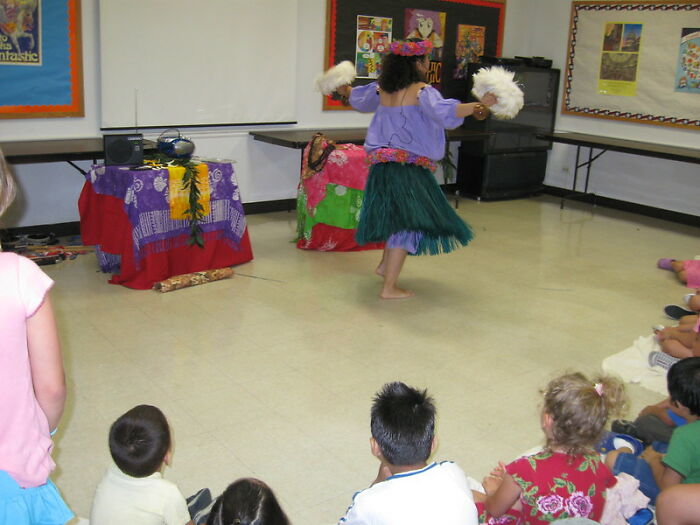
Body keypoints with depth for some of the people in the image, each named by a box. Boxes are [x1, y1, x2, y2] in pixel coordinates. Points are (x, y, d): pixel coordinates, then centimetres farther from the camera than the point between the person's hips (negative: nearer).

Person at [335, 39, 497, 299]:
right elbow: (444, 112, -31)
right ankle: (389, 287, -1)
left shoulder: (382, 89, 9)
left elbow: (358, 97, 29)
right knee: (408, 222, -2)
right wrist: (479, 106, -38)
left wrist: (344, 90, 51)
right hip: (409, 167, -8)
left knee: (395, 216, 27)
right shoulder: (422, 91, -12)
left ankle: (385, 265, 39)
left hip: (382, 164, 8)